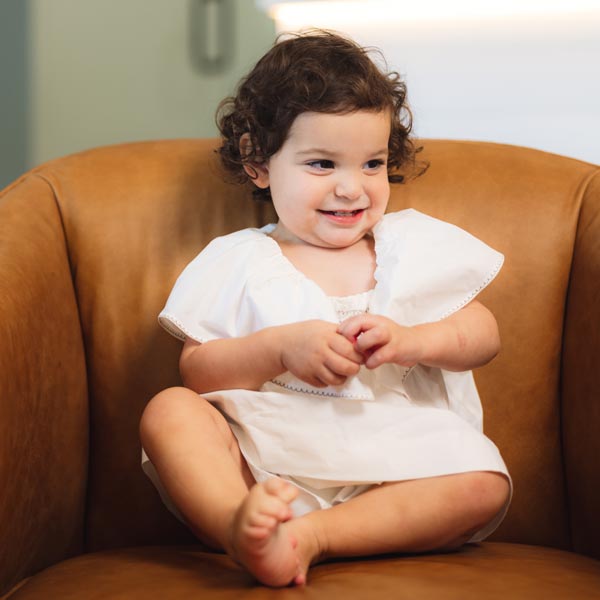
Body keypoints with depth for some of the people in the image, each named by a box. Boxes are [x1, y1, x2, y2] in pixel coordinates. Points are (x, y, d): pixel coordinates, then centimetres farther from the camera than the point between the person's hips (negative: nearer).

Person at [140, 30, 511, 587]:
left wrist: (412, 341, -8)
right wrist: (280, 347, -14)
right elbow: (195, 372, 3)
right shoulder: (239, 261, 11)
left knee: (485, 484, -26)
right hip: (263, 464, -1)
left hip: (391, 467, 1)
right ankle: (241, 526, -49)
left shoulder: (413, 244, 17)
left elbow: (484, 334, 12)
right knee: (169, 411, -24)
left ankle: (311, 536, -36)